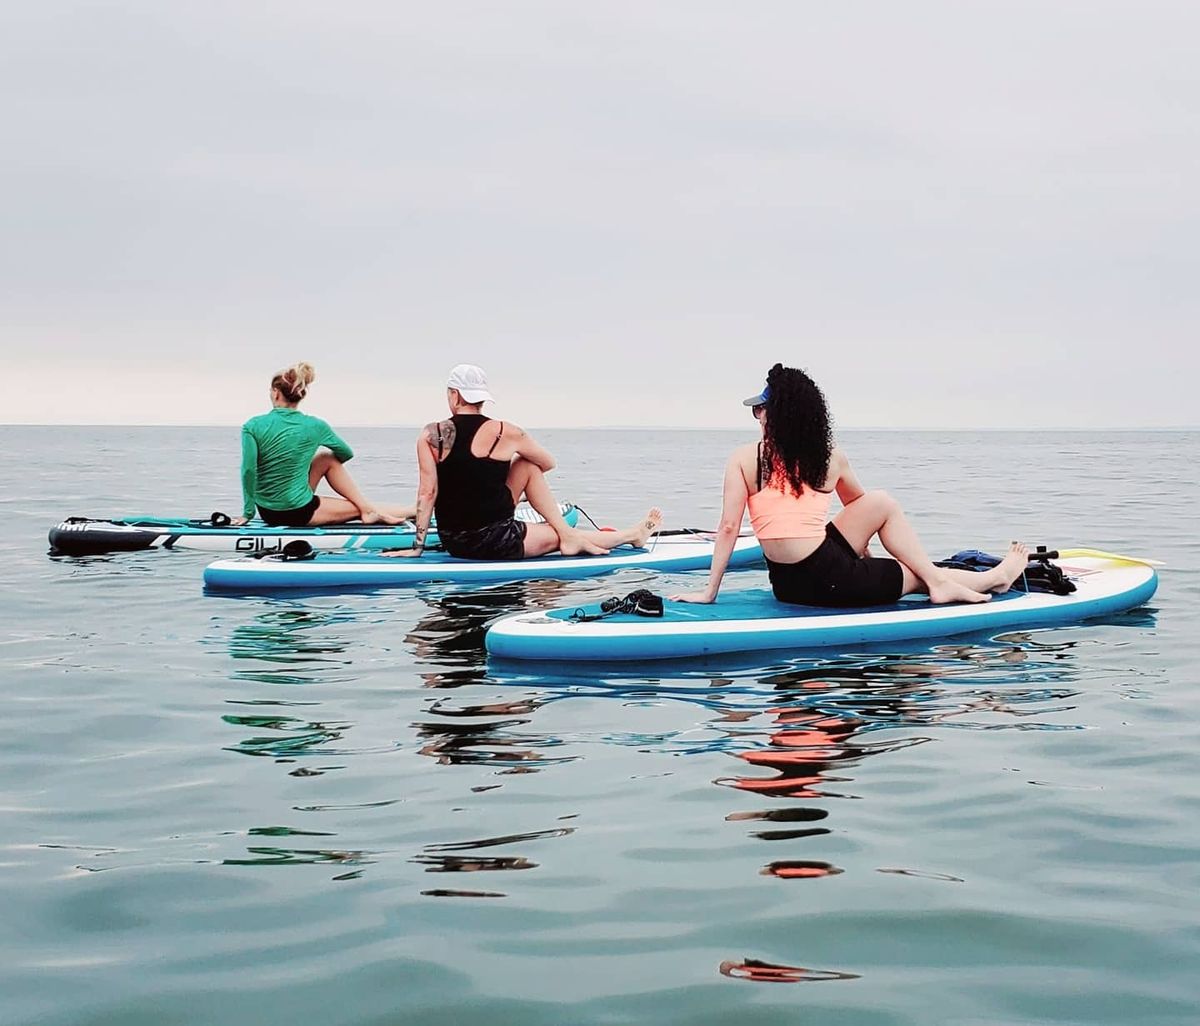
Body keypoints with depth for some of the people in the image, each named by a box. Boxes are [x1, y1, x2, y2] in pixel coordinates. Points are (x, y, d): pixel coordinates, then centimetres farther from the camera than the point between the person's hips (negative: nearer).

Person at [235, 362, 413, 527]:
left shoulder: (253, 426, -8)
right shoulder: (315, 426, -5)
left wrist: (248, 513, -7)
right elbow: (347, 454, 12)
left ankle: (368, 508, 18)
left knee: (327, 459, 20)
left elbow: (248, 471, -17)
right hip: (298, 512, -3)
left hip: (266, 512, 3)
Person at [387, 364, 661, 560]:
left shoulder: (430, 435, -4)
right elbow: (548, 464, 11)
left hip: (452, 542, 4)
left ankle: (566, 533, 20)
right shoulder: (504, 433, -6)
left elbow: (427, 493, -7)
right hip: (493, 541, -4)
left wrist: (418, 546, 0)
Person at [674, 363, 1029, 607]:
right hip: (826, 581, -3)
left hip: (786, 584, 3)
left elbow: (728, 528, -6)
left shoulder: (743, 459, -2)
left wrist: (710, 592, -1)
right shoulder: (832, 459, 2)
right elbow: (856, 503, 23)